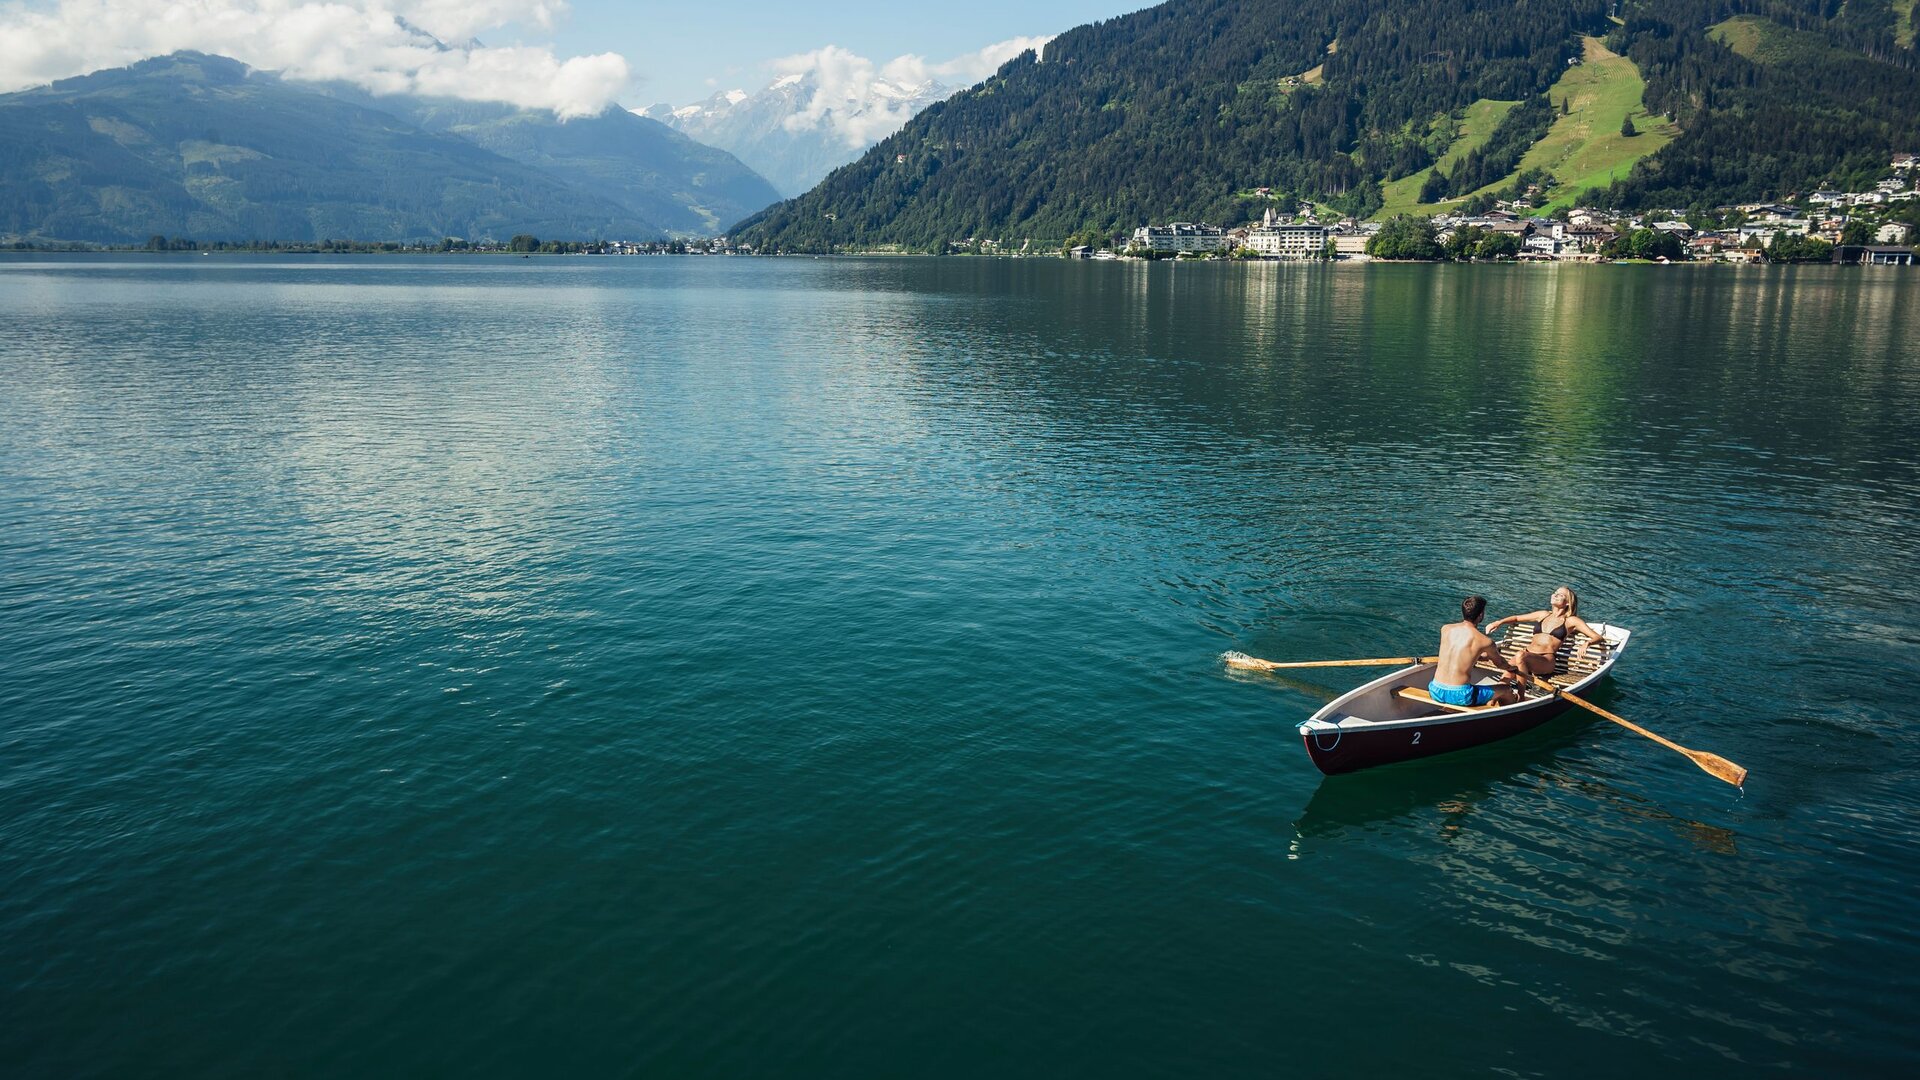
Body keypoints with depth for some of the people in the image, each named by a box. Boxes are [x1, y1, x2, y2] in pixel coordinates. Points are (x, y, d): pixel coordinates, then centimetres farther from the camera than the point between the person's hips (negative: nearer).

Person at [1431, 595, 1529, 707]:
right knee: (1507, 691, 18)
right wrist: (1512, 668, 38)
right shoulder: (1485, 641, -7)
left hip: (1435, 691, 4)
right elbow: (1500, 664, 14)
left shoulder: (1445, 629, 4)